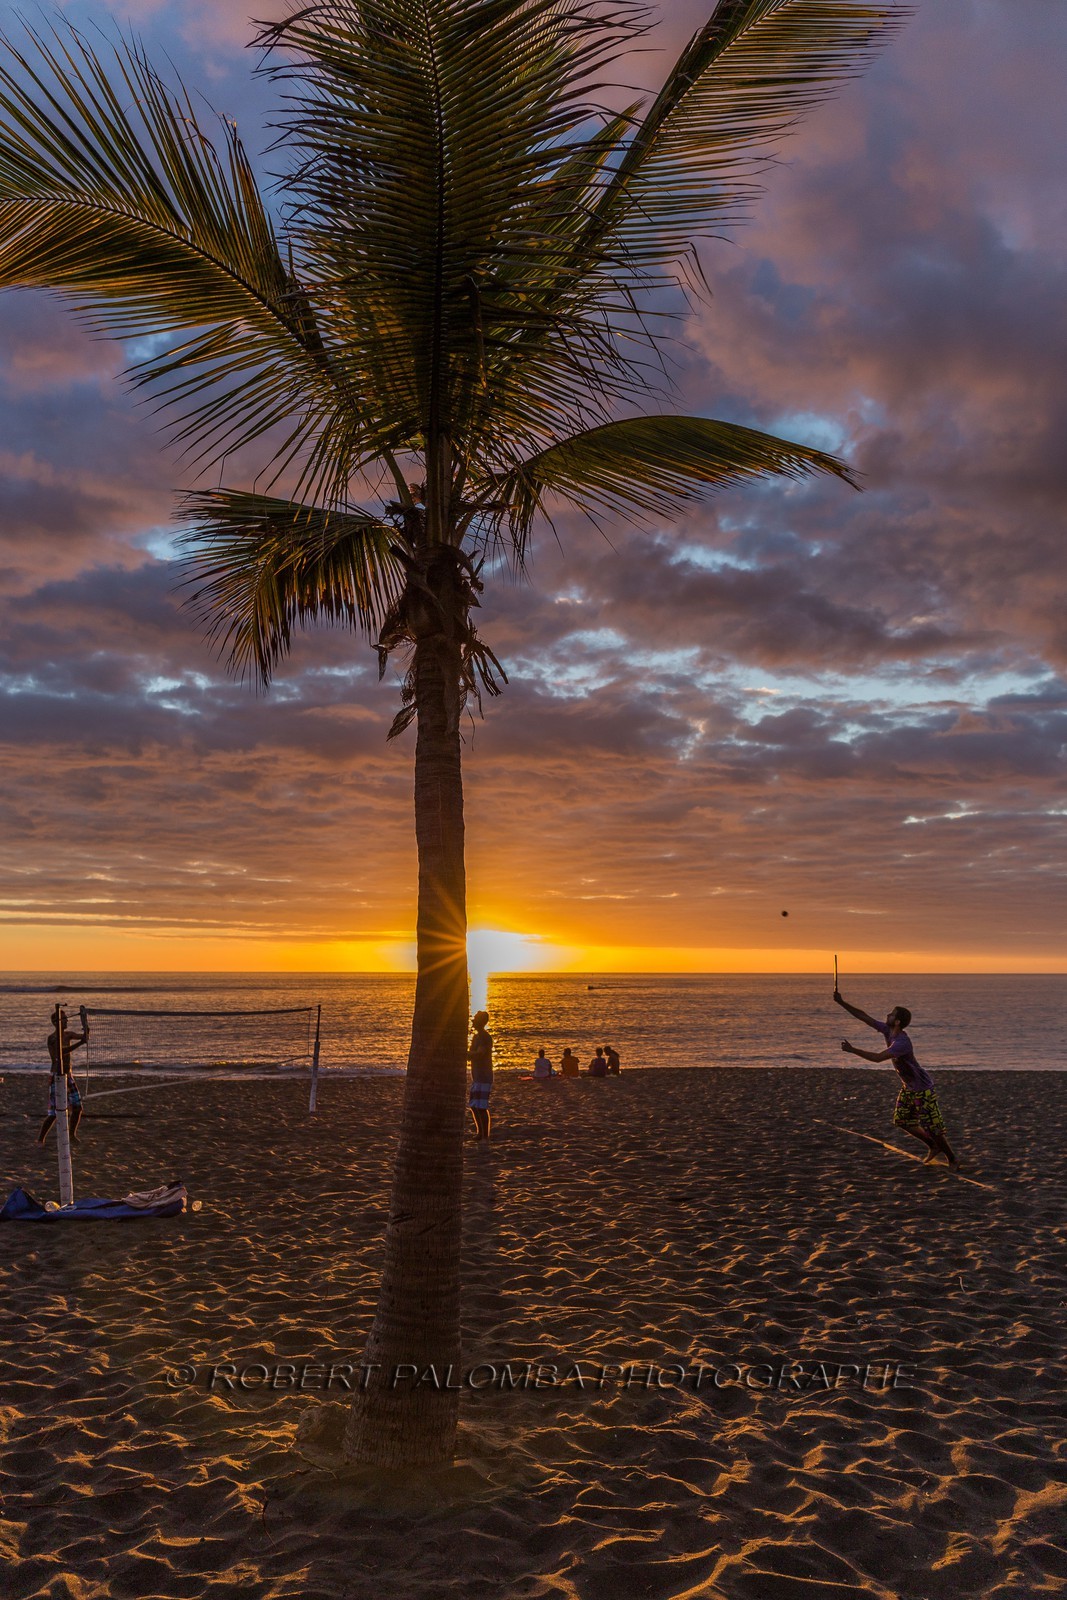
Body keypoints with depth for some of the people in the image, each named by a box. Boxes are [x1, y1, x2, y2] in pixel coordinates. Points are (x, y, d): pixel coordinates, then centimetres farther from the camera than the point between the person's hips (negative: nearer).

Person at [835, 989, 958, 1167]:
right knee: (901, 1121, 12)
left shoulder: (902, 1043, -32)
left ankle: (952, 1159, 18)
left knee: (932, 1127, -1)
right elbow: (864, 1017, -3)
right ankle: (934, 1146, 27)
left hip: (922, 1088, -9)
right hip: (908, 1087, 9)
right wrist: (842, 1003, -9)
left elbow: (877, 1057, -39)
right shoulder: (888, 1031, -6)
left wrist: (852, 1050, -35)